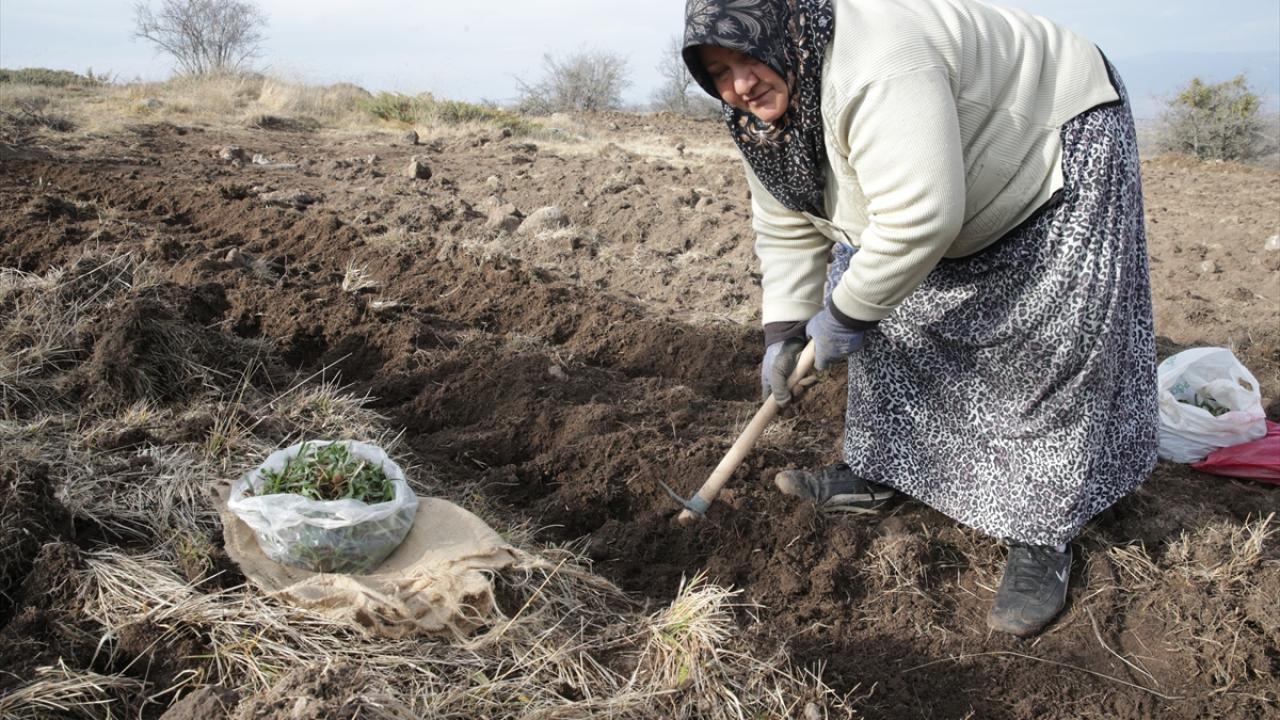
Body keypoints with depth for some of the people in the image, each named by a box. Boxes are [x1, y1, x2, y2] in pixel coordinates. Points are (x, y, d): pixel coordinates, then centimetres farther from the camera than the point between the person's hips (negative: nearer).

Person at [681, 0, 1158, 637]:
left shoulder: (876, 66, -39)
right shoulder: (761, 113, -9)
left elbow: (919, 220, -41)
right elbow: (787, 230, -1)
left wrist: (844, 314, -28)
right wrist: (782, 332, -5)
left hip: (1058, 144, -9)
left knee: (1053, 350, -13)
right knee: (885, 317, 9)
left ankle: (1043, 539, -2)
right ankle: (874, 473, 22)